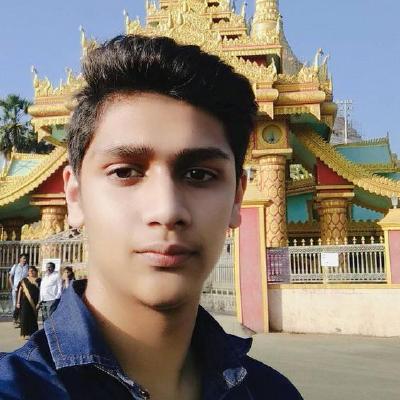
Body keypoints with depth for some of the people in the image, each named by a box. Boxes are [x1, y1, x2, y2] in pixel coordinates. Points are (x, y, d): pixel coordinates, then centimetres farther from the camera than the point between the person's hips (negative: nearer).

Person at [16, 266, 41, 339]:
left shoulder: (39, 280, 6)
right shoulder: (24, 280, 7)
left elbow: (40, 291, 3)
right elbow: (20, 291, 6)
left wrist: (39, 302, -4)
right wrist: (18, 302, 0)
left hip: (34, 302, 0)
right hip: (25, 301, 0)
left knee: (33, 318, 1)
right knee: (24, 317, -5)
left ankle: (32, 333, 9)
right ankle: (24, 334, 1)